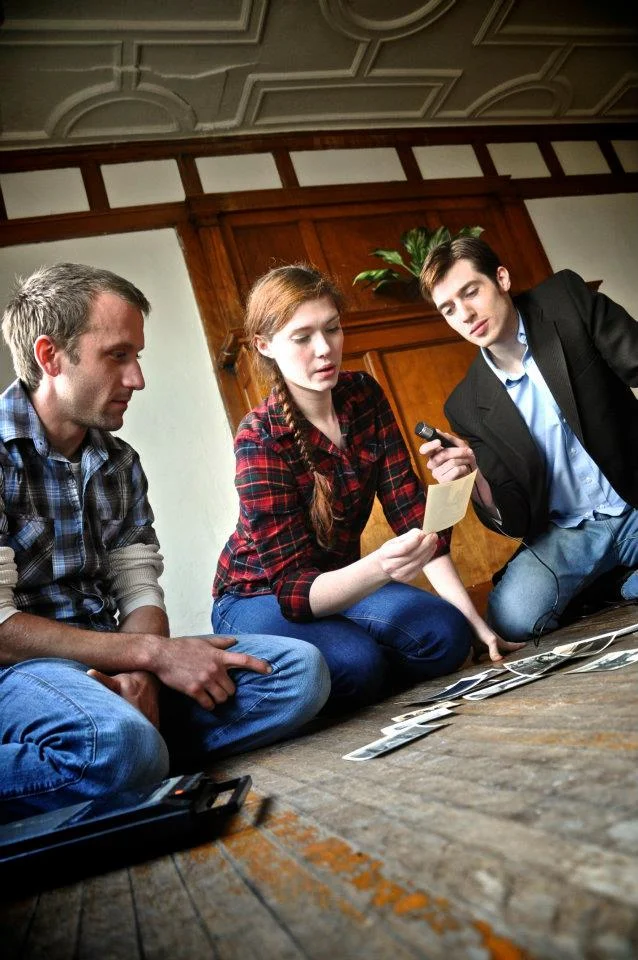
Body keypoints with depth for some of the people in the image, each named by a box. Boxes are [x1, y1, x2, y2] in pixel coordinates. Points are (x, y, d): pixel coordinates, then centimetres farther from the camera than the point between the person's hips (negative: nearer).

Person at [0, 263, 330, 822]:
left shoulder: (120, 463, 12)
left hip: (109, 665, 7)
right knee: (119, 745, -40)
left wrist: (141, 674, -16)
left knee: (299, 669, -12)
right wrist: (151, 653, -17)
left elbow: (140, 590, 6)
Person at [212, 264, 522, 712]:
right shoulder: (261, 438, -24)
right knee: (355, 666, -31)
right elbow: (294, 589, -28)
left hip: (340, 580, 4)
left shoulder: (364, 396, -9)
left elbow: (411, 510, -8)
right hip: (260, 596, -4)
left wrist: (472, 617, -15)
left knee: (446, 635, -21)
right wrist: (380, 566, -49)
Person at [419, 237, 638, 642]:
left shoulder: (568, 299, -4)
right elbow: (514, 520, -2)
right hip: (567, 532, 2)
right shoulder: (467, 405, -3)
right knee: (512, 617, -25)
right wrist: (473, 477, -24)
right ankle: (598, 586, 5)